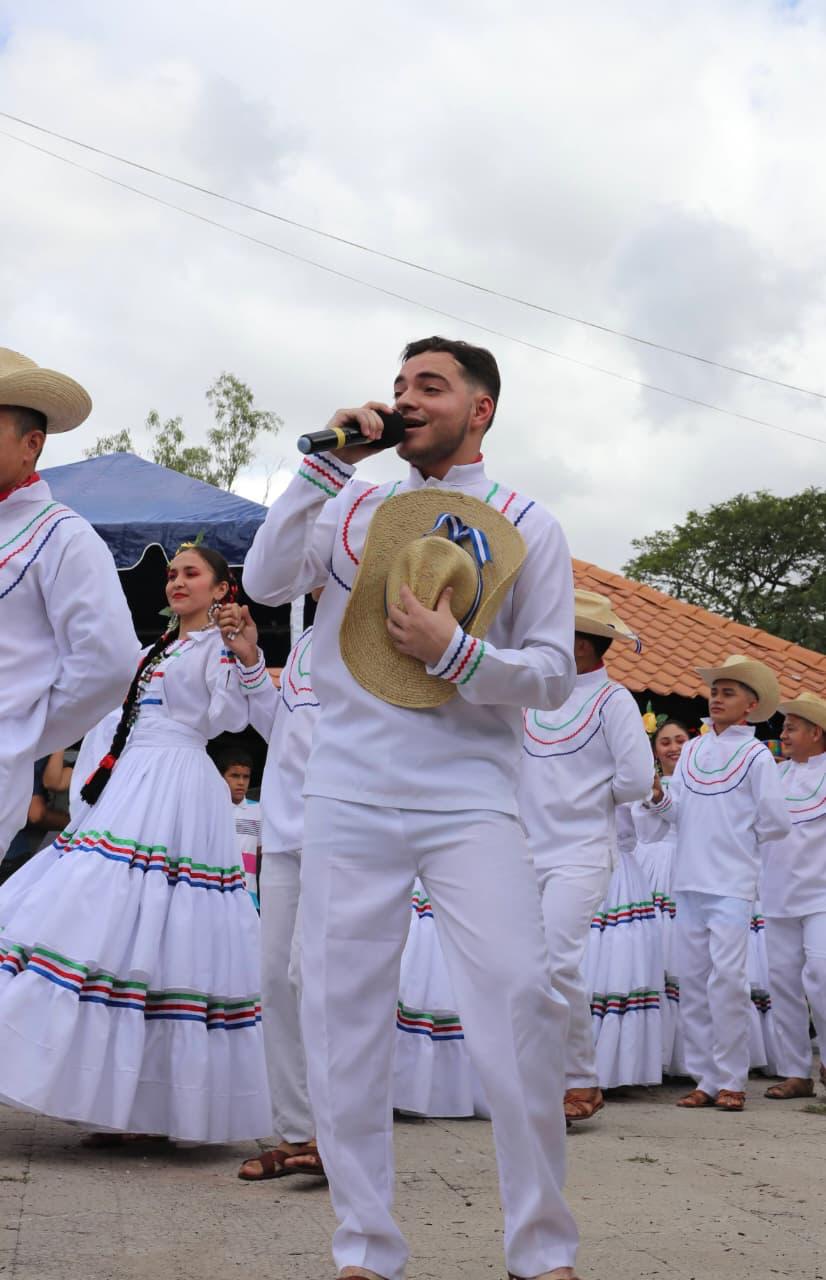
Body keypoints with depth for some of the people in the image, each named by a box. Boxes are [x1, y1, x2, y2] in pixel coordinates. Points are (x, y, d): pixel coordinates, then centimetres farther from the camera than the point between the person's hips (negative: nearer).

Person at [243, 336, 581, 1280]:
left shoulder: (528, 528, 7)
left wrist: (456, 652, -13)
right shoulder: (353, 509, 13)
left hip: (472, 798, -2)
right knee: (341, 1011, 1)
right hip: (349, 796, 2)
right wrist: (323, 462, -3)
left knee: (519, 1001, -12)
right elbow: (265, 583, -2)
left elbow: (553, 672, 4)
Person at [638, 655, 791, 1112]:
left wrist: (737, 839, 9)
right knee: (692, 979, 5)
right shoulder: (691, 751, 13)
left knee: (727, 978, -10)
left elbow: (775, 823, -1)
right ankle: (704, 1079, 13)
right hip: (688, 881, 5)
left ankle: (730, 1081, -1)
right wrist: (657, 797, -7)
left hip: (731, 883, -5)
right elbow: (674, 811, 12)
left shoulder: (756, 755, -1)